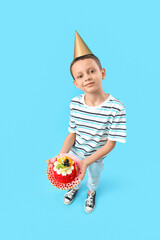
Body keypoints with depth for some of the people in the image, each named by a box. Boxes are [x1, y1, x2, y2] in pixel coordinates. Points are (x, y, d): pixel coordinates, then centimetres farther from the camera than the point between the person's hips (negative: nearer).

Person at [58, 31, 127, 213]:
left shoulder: (116, 108, -30)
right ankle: (75, 187, 66)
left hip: (97, 156, -2)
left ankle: (91, 192, 64)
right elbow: (72, 134, -10)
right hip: (76, 152, 2)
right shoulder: (75, 104, -18)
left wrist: (87, 161, -28)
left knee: (93, 177, 28)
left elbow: (111, 143, -24)